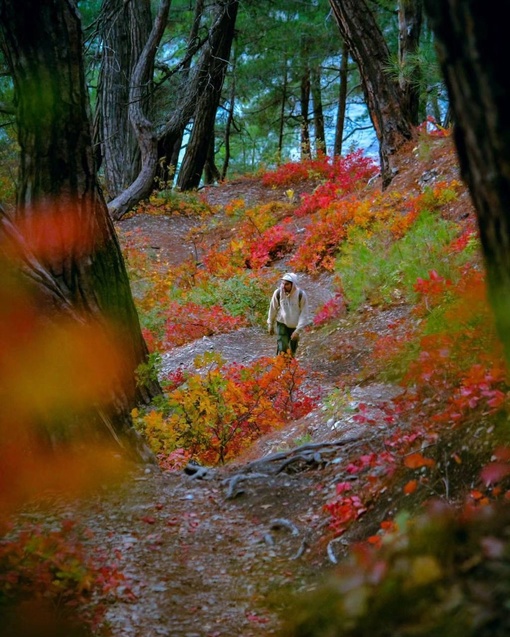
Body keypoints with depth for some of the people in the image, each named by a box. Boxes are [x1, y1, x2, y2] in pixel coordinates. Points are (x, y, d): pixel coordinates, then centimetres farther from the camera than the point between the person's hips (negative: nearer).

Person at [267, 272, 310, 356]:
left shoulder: (301, 294, -21)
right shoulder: (278, 293, -17)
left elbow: (304, 314, -17)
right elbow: (273, 309, -2)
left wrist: (298, 330, -21)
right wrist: (270, 325, 8)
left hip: (295, 326, 1)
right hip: (282, 324, -1)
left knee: (292, 351, 16)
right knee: (282, 349, -13)